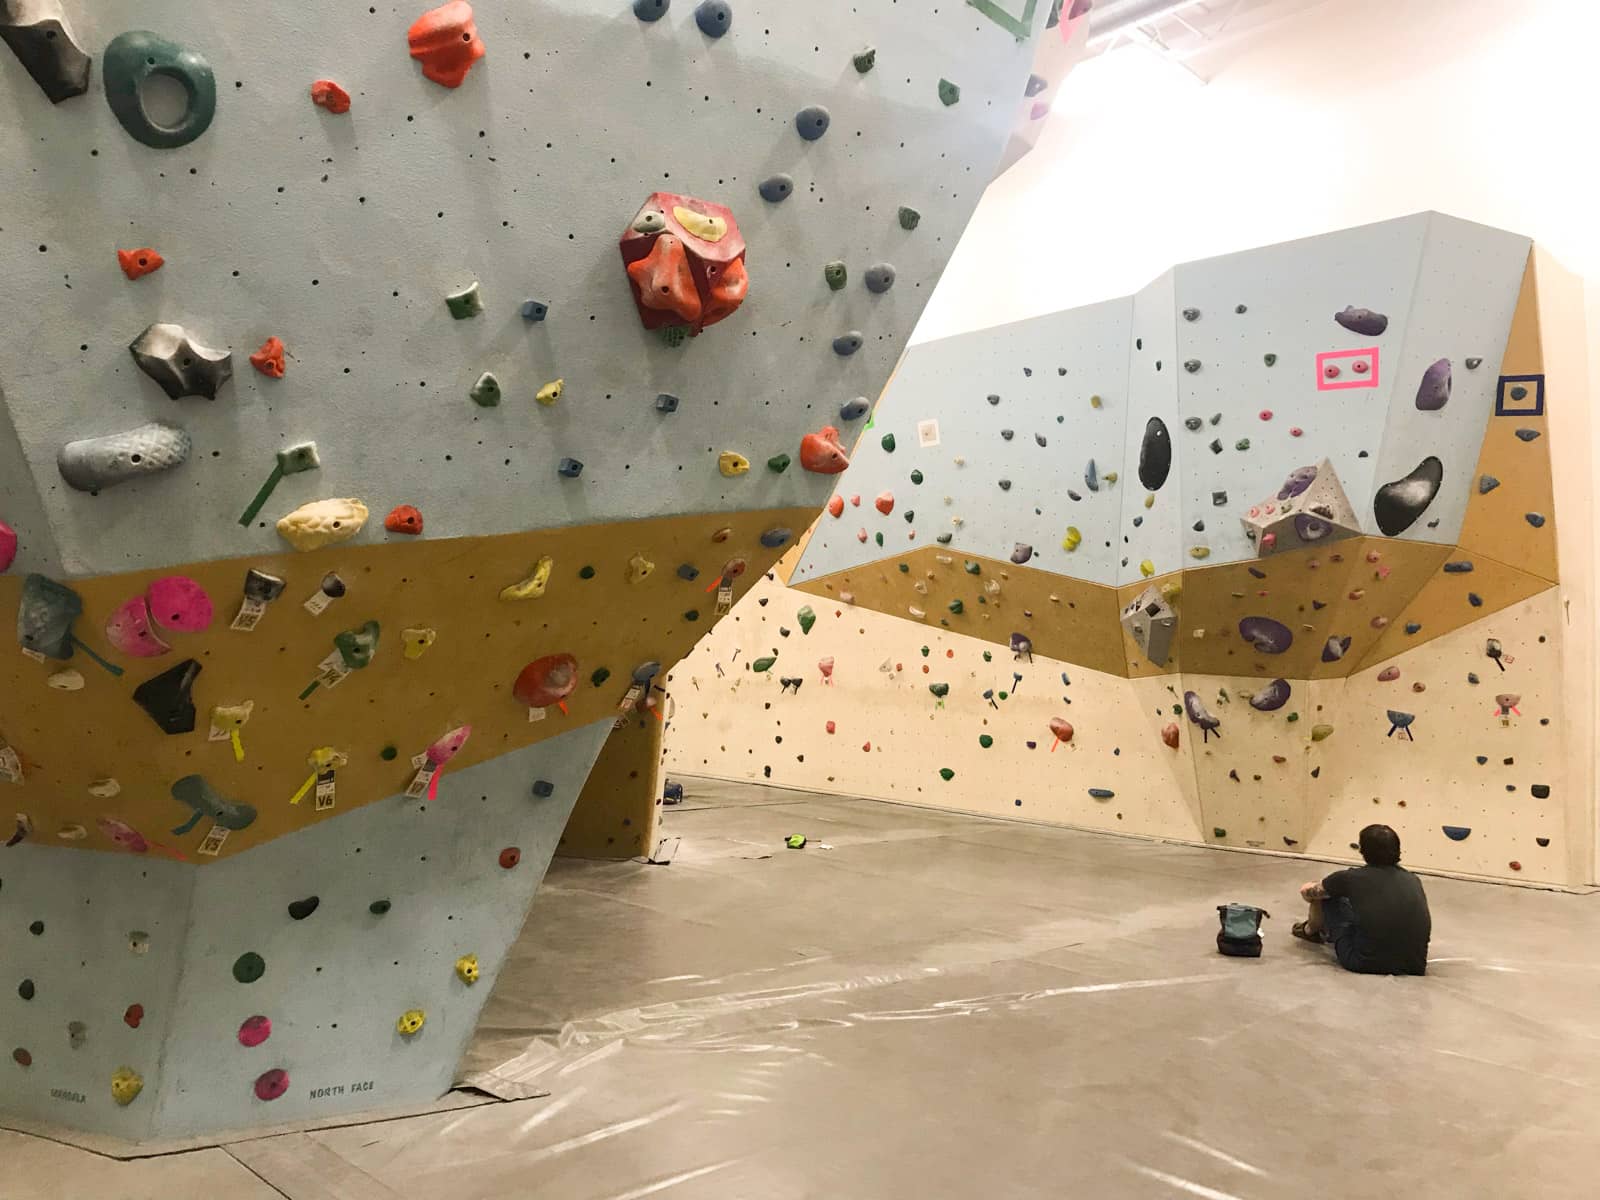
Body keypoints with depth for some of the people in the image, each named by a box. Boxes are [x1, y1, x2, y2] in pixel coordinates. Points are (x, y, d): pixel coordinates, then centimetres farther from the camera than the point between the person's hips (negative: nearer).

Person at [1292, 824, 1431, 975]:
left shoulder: (1352, 877, -4)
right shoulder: (1413, 881, 8)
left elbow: (1306, 892, 16)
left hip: (1365, 964, -4)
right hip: (1415, 967, 4)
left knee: (1328, 896, 16)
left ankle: (1311, 930, 47)